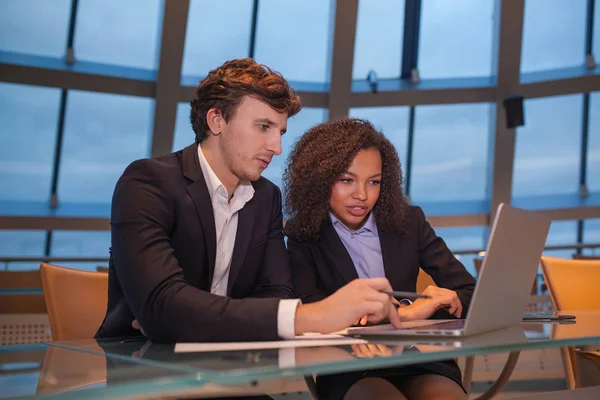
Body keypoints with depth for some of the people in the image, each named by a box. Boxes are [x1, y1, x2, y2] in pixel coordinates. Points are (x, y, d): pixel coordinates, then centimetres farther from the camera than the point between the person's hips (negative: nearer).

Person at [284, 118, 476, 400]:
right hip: (349, 371, -2)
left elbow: (469, 292, 4)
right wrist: (403, 313, -18)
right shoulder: (304, 236, 2)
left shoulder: (409, 222, 7)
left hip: (420, 362, 2)